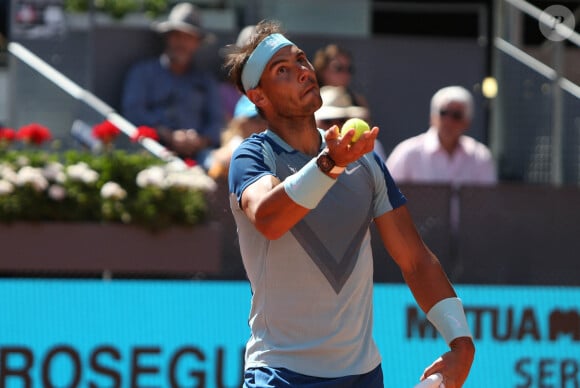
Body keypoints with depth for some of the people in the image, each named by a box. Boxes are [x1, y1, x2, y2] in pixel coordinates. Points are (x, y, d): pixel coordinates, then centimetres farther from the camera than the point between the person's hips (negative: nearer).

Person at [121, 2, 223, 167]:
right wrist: (169, 136, -11)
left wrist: (200, 140, -10)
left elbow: (216, 123, 15)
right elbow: (133, 111, 5)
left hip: (195, 153, 2)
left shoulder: (207, 80, 28)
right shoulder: (143, 72, 21)